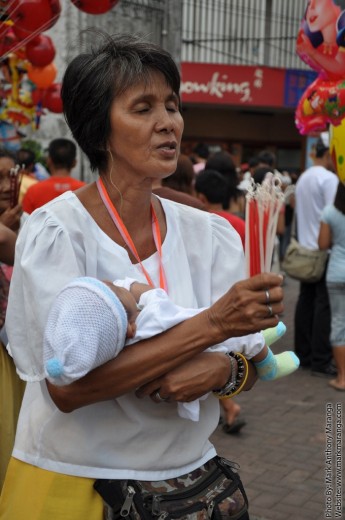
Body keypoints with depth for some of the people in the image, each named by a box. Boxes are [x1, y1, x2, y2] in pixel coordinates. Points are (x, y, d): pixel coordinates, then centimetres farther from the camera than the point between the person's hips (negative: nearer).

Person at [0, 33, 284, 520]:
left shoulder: (210, 234, -3)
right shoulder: (54, 231, -16)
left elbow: (253, 366, 2)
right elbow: (65, 386, -24)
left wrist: (222, 370, -22)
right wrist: (213, 324, -28)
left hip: (191, 472, 4)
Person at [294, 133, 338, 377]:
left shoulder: (303, 178, 13)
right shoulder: (329, 179, -14)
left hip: (306, 249, 9)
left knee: (306, 301, 11)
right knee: (324, 305, -5)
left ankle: (303, 354, 17)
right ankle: (321, 361, -2)